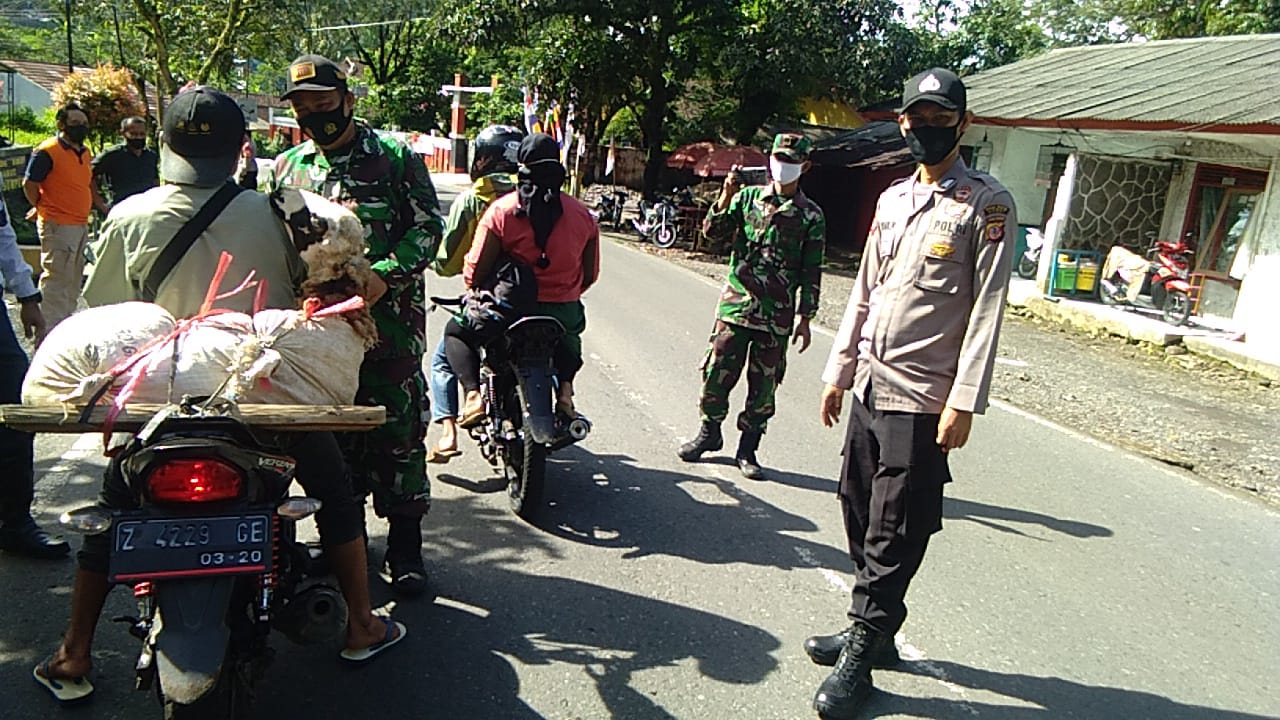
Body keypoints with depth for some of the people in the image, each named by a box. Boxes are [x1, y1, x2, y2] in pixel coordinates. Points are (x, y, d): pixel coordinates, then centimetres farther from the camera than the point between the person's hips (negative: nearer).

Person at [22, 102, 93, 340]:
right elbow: (29, 184, -10)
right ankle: (49, 336, -3)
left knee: (73, 282, 16)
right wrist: (42, 209, -1)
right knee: (55, 282, -7)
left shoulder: (85, 152, 14)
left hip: (81, 225, 9)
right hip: (57, 226, -9)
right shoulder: (47, 151, -11)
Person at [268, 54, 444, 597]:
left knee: (398, 431, -2)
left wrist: (383, 274, -18)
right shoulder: (287, 167, 15)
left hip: (389, 317, -4)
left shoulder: (395, 157, 1)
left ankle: (404, 547, 11)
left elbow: (428, 226, -4)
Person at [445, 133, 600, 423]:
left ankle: (474, 394, 3)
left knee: (456, 332, 25)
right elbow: (590, 275, 6)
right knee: (569, 334, 40)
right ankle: (565, 388, 16)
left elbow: (475, 272, -11)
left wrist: (473, 284, 12)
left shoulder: (501, 210, -10)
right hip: (564, 310, 3)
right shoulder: (583, 215, -1)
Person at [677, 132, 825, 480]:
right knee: (717, 372, 6)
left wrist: (805, 318, -1)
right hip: (736, 304, 1)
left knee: (764, 385, 5)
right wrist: (726, 198, -14)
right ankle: (709, 432, 26)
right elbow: (713, 232, 1)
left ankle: (747, 449, 18)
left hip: (777, 316, -1)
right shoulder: (749, 196, 6)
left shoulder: (811, 215, 2)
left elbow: (811, 272, 3)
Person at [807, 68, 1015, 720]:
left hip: (922, 398, -7)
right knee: (858, 511, 14)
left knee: (893, 533, 0)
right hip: (870, 386, 7)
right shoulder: (892, 199, 14)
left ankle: (860, 656, 13)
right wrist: (839, 372, 15)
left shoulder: (987, 205, -6)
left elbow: (987, 309, -11)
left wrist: (963, 402, -17)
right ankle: (873, 629, 31)